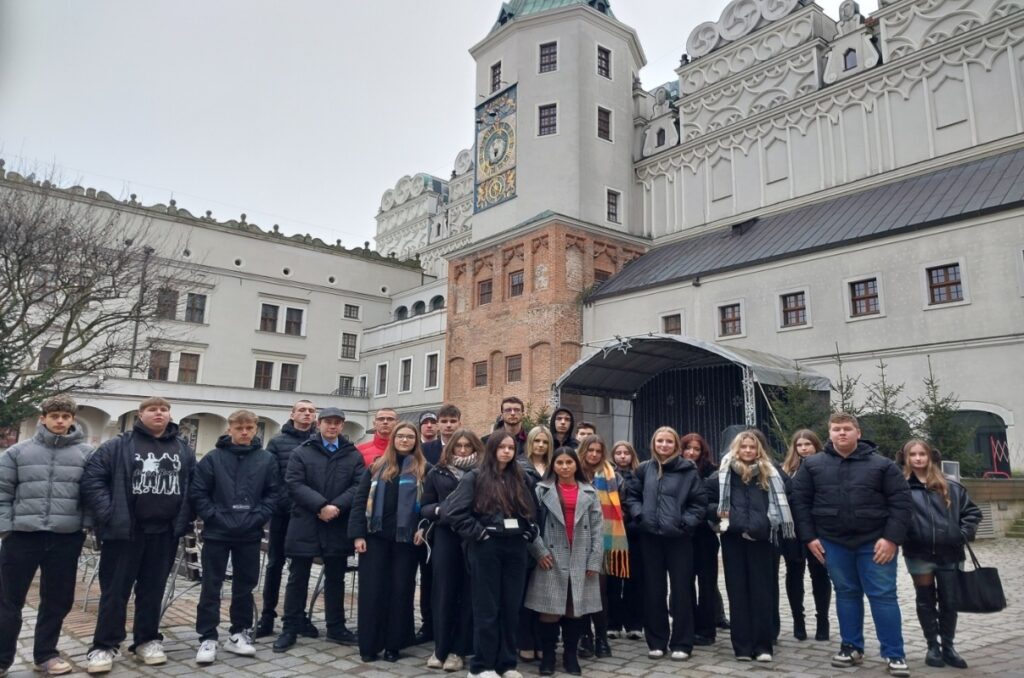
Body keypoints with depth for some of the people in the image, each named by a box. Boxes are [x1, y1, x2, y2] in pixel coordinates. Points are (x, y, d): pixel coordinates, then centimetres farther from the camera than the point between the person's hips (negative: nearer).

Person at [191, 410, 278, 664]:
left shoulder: (267, 459, 2)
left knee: (244, 586, 11)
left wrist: (256, 518, -9)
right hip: (217, 533, -2)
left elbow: (272, 494, 3)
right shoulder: (213, 458, -2)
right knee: (211, 587, 4)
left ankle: (238, 633, 24)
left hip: (250, 535, 2)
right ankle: (207, 638, 13)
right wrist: (215, 517, -11)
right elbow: (197, 493, -4)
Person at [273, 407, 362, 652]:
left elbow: (359, 486, -3)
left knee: (335, 578, 12)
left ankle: (336, 627, 23)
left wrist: (336, 506, -18)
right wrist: (321, 505, -19)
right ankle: (290, 628, 18)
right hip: (305, 524, -1)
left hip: (338, 526, 2)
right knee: (298, 578, 7)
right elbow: (294, 484, -8)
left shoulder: (353, 455, 7)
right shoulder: (301, 452, 3)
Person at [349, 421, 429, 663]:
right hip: (376, 536, 1)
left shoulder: (424, 469, 3)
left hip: (406, 538, -1)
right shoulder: (376, 467, 8)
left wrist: (424, 528, -12)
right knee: (372, 590, 2)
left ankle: (393, 644, 16)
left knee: (401, 590, 4)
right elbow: (360, 500, 4)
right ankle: (369, 645, 12)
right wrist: (358, 534, -4)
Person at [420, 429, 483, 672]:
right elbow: (424, 508, 9)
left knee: (468, 593, 6)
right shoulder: (437, 473, 8)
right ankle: (441, 648, 19)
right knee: (444, 591, 7)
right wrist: (439, 509, -10)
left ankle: (459, 650, 17)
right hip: (445, 537, 1)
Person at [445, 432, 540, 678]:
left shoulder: (521, 479, 12)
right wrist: (477, 533, -11)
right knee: (487, 608, 2)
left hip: (515, 548, 4)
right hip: (486, 548, -4)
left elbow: (533, 510, 18)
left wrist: (529, 533, 5)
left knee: (511, 607, 9)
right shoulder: (475, 477, -2)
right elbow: (455, 510, -10)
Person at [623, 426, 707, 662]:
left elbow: (700, 501, -3)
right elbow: (632, 495, 12)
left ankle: (681, 643, 16)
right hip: (650, 536, 3)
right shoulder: (644, 469, 6)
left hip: (679, 537, -3)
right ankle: (656, 641, 21)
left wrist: (686, 523, -13)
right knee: (653, 589, 10)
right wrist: (639, 515, -4)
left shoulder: (688, 469, -3)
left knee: (681, 589, 4)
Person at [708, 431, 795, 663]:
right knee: (738, 591, 4)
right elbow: (704, 500, 8)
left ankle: (763, 645, 11)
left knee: (762, 590, 2)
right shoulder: (722, 475, 4)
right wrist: (718, 512, -8)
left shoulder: (771, 475, 7)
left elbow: (787, 498, 12)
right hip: (733, 538, 0)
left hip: (762, 538, 0)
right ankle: (742, 646, 12)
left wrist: (776, 519, 1)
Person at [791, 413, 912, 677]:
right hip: (833, 542, 2)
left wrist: (891, 538, -12)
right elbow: (799, 501, 2)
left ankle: (895, 654, 13)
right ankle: (852, 647, 24)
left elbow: (901, 500, -5)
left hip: (875, 542, -2)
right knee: (846, 594, 12)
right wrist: (809, 537, -3)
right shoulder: (812, 465, 0)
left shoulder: (881, 465, -3)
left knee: (883, 595, 2)